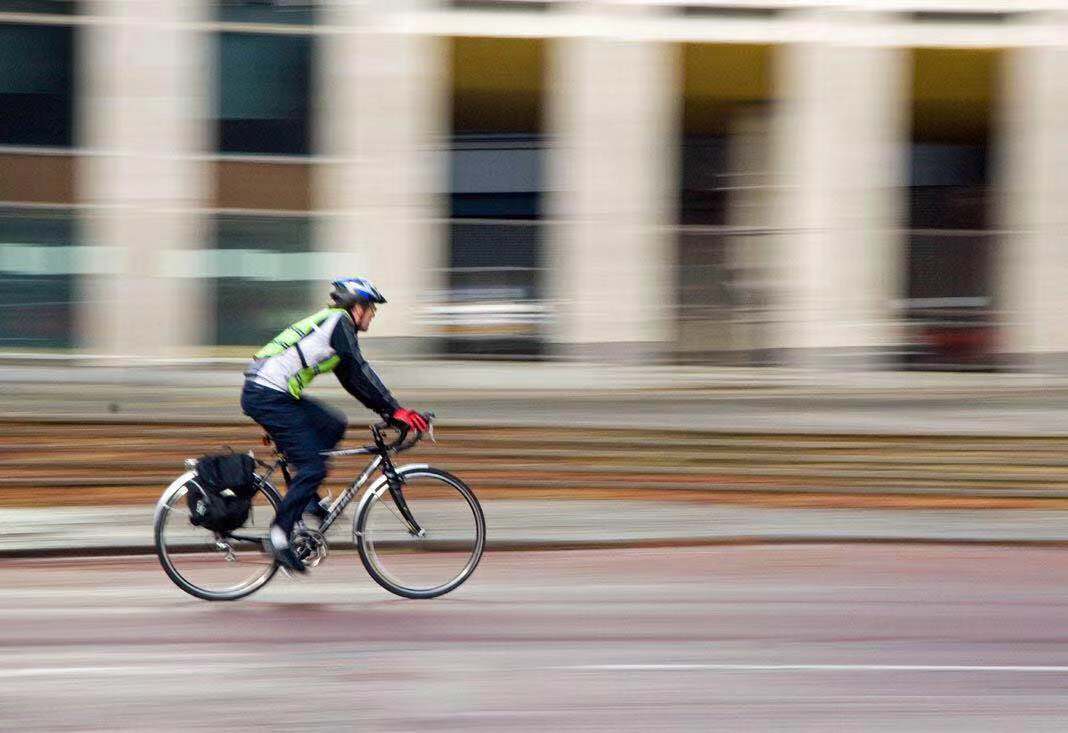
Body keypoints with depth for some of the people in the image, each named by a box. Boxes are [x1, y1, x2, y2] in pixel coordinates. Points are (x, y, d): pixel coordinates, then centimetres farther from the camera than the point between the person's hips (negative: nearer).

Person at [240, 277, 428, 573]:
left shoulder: (329, 322, 22)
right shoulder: (339, 322, -6)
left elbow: (352, 380, 25)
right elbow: (361, 374, -14)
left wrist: (390, 410, 22)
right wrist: (394, 410, -12)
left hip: (266, 393, 10)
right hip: (268, 397, -10)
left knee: (334, 426, 14)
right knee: (313, 466, -9)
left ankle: (308, 501, 12)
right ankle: (279, 534, -7)